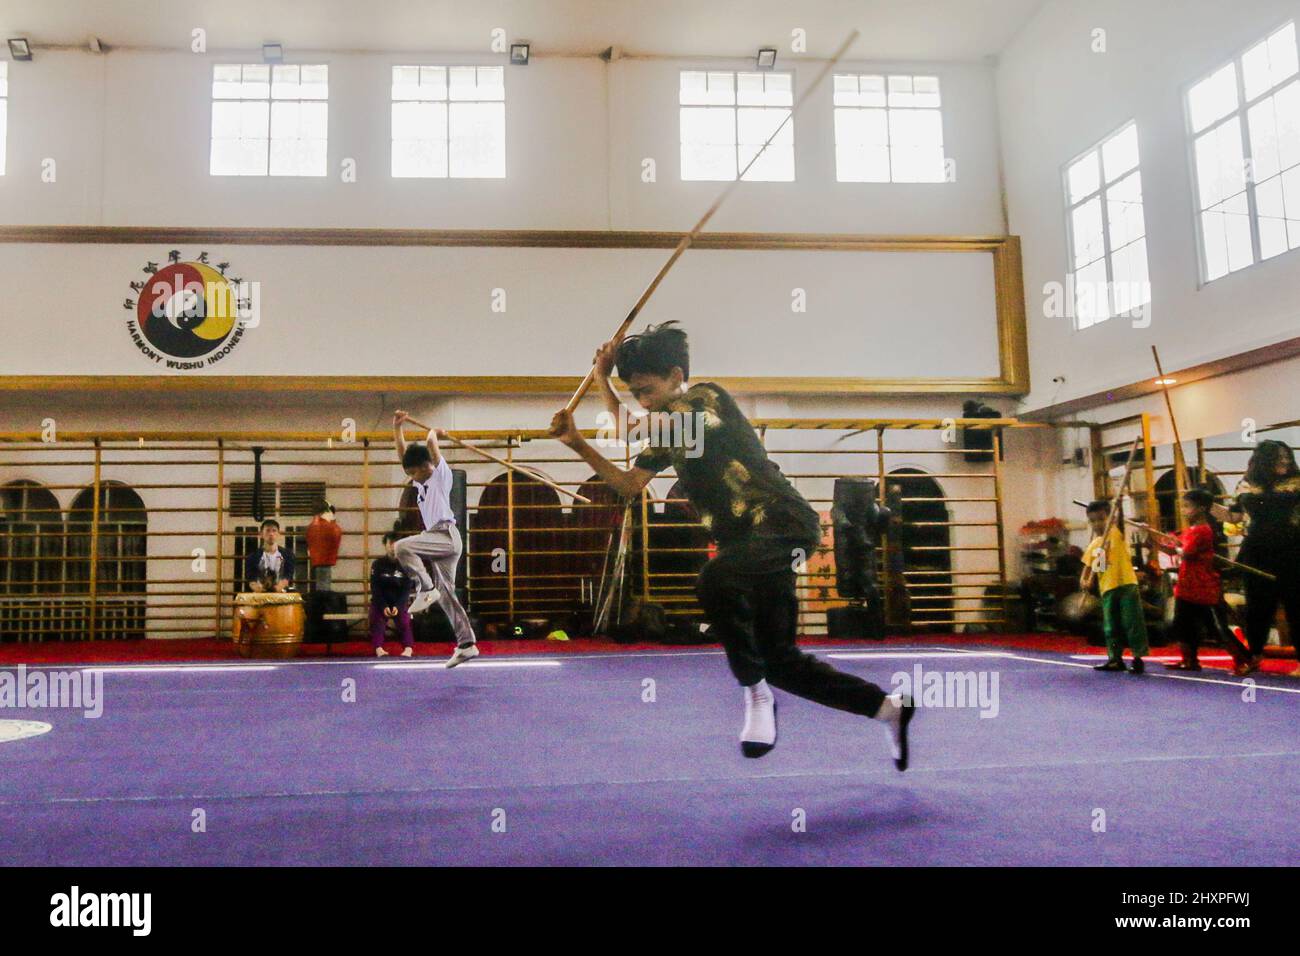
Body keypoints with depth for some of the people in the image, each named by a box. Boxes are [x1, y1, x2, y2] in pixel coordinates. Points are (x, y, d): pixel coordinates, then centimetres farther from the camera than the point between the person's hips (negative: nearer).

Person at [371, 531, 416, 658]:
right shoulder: (377, 564, -4)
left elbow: (407, 589, -8)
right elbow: (375, 589, -7)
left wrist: (398, 606, -22)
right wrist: (383, 606, -21)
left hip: (400, 601, 0)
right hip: (381, 601, 0)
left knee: (405, 619, -20)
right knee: (377, 619, -21)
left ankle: (408, 648, -20)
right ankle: (378, 648, -21)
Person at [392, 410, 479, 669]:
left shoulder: (441, 475, 0)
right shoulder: (420, 481, 22)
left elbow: (431, 443, -12)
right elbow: (402, 452, 21)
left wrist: (433, 432, 9)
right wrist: (397, 426, 17)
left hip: (446, 534, -9)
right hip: (439, 539, 9)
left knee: (402, 547, -26)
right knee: (446, 594, 5)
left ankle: (427, 588, -19)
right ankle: (466, 644, 5)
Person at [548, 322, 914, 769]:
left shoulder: (708, 397, -7)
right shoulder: (668, 433, 17)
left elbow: (633, 429, -19)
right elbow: (629, 483, 14)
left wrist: (603, 379, -6)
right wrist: (578, 443, 4)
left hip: (786, 526, -10)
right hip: (746, 543, 10)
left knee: (715, 581, -37)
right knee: (778, 660, 9)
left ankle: (757, 698, -18)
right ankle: (891, 708, 23)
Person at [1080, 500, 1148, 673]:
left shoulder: (1117, 532, -1)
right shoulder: (1093, 546, 14)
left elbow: (1120, 519, -19)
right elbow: (1088, 566, 15)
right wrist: (1084, 581, -2)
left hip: (1126, 585, -6)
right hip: (1107, 589, 6)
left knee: (1132, 622, -5)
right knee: (1111, 626, 9)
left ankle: (1138, 658, 1)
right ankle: (1115, 659, 16)